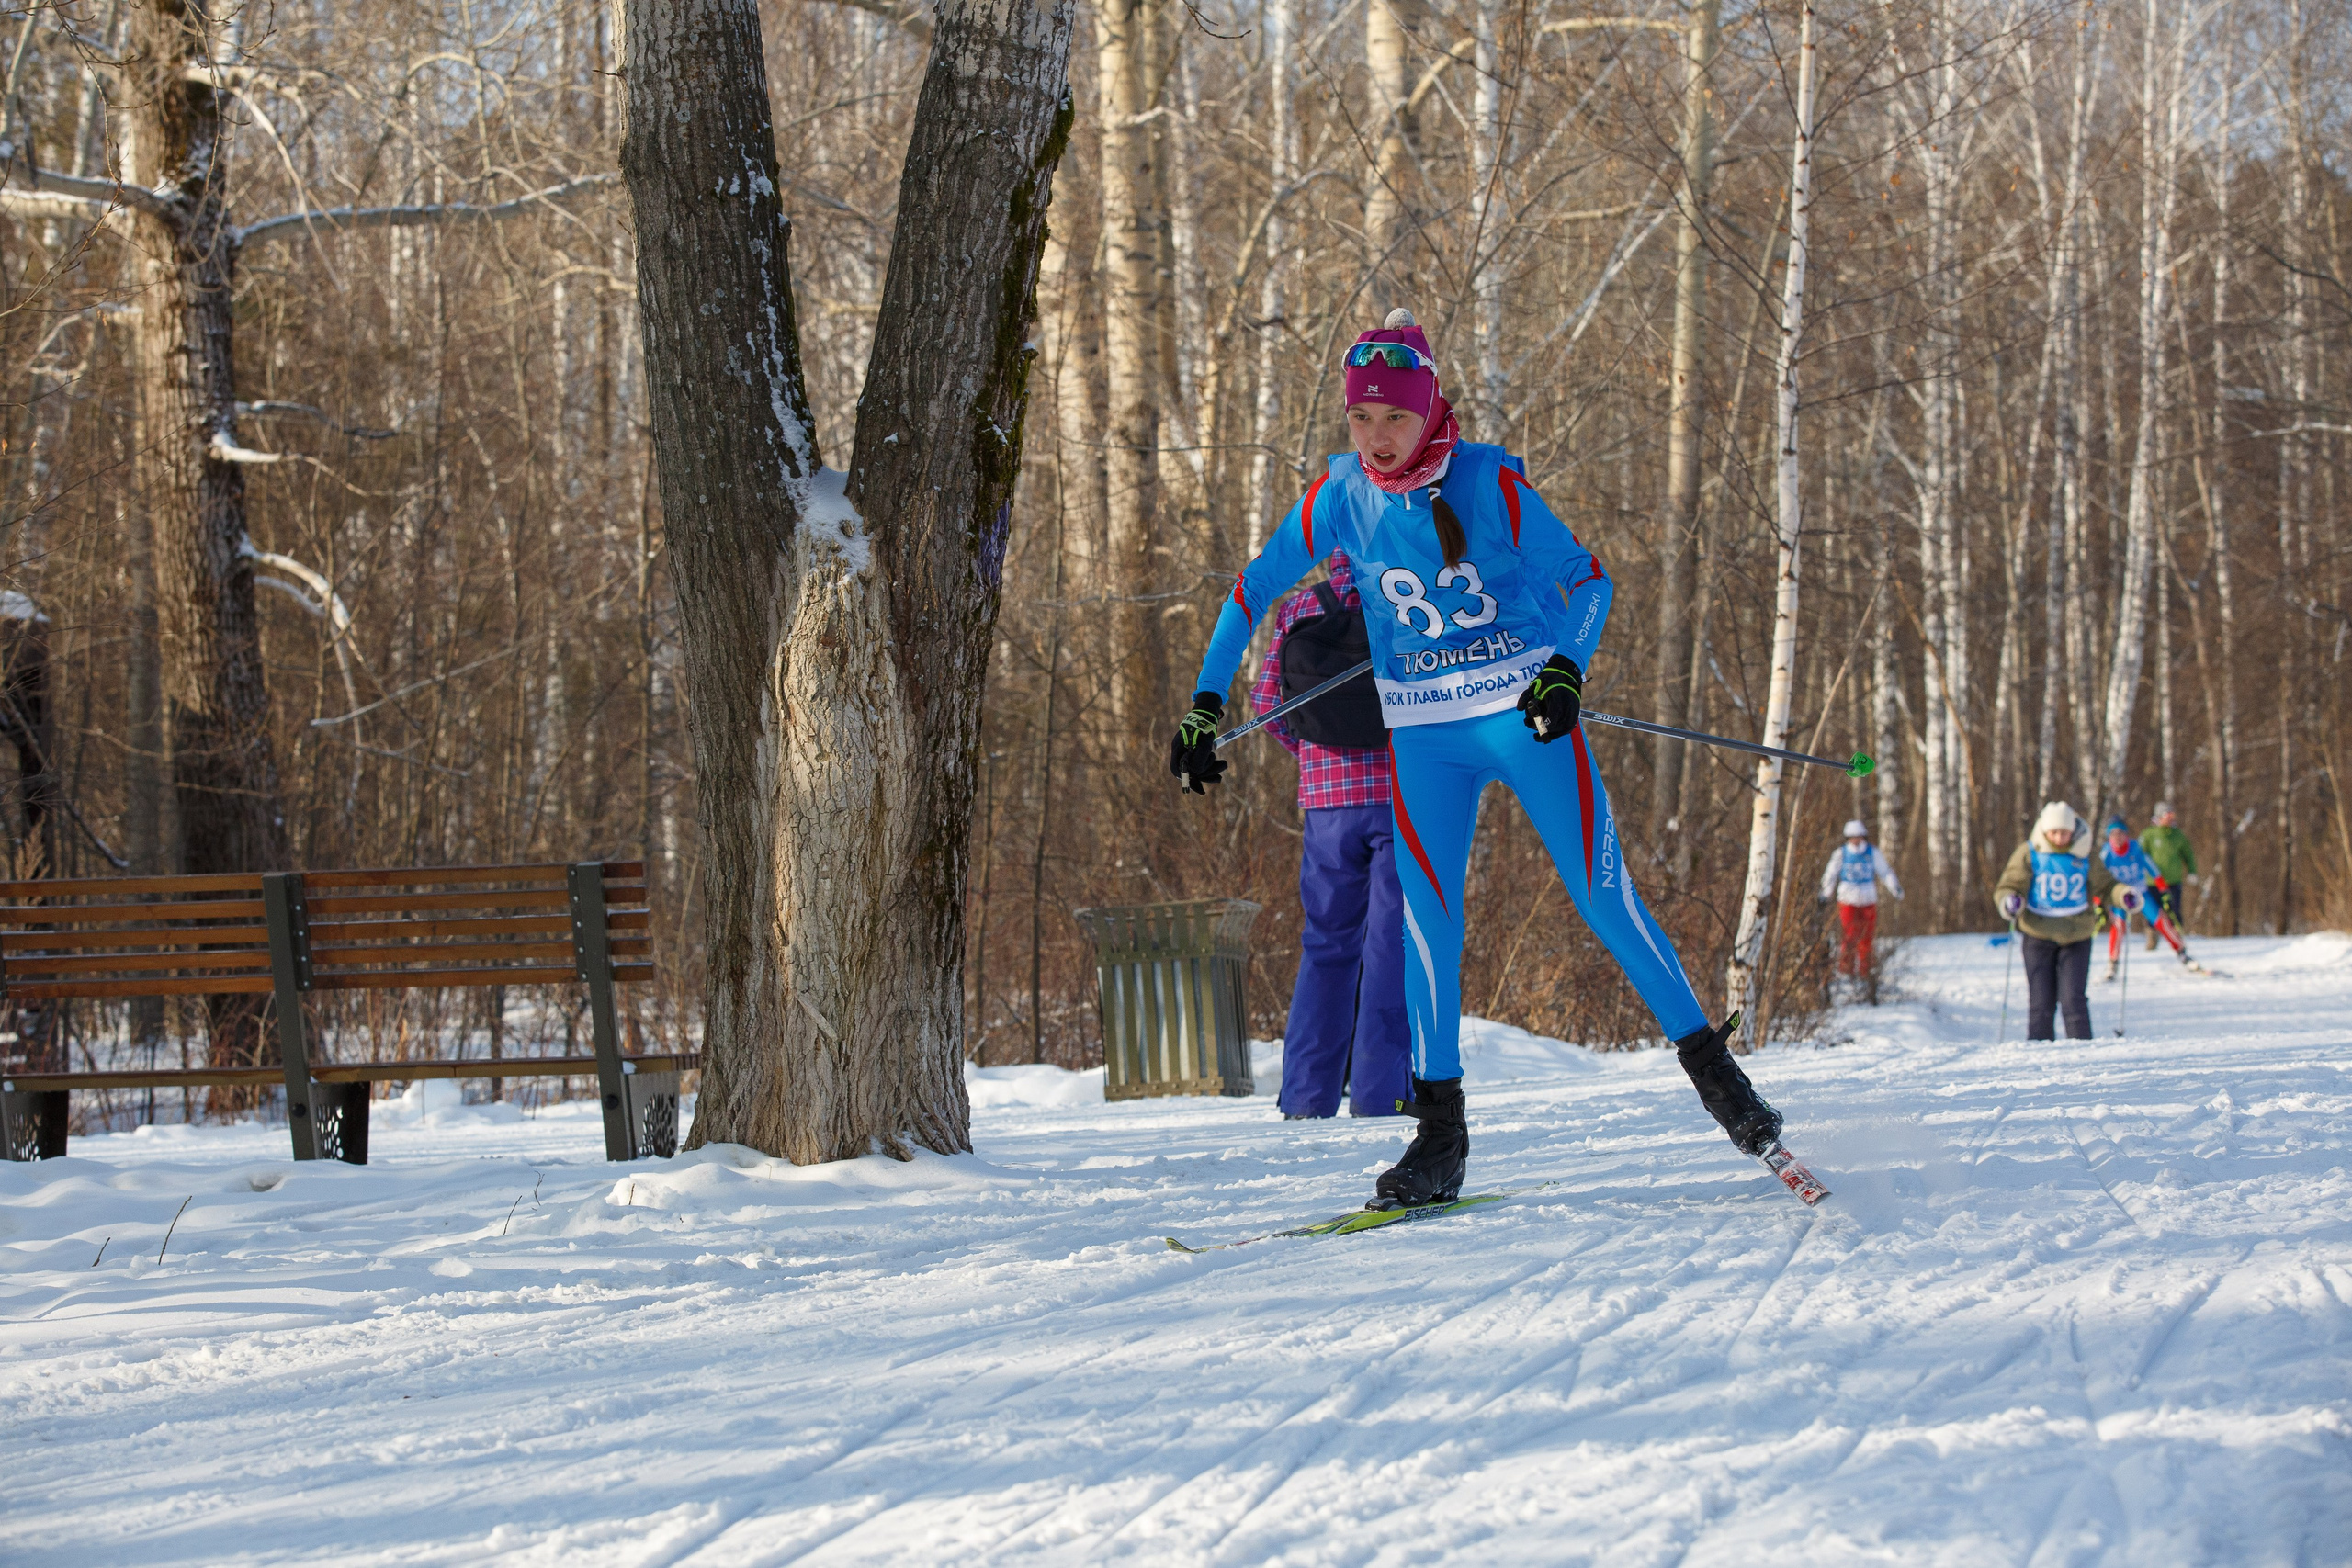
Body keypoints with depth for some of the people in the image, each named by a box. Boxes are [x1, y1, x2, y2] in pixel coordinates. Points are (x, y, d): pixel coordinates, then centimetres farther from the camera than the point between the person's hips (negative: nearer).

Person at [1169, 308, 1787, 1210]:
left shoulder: (1491, 482, -11)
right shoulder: (1340, 492, -3)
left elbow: (1584, 580, -6)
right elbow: (1257, 589, 7)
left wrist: (1567, 669, -25)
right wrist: (1205, 705, 5)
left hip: (1527, 711, -2)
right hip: (1422, 733, 2)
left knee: (1603, 899, -5)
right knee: (1428, 917, -8)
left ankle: (1711, 1067, 8)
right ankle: (1440, 1131, -1)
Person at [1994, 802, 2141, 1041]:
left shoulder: (2083, 855, 3)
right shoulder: (2029, 853, -2)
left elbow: (2104, 884, 12)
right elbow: (2009, 885, -2)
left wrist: (2124, 894, -8)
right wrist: (2009, 901, -25)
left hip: (2076, 937, 0)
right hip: (2038, 936, 0)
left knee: (2074, 999, -6)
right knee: (2041, 1001, 2)